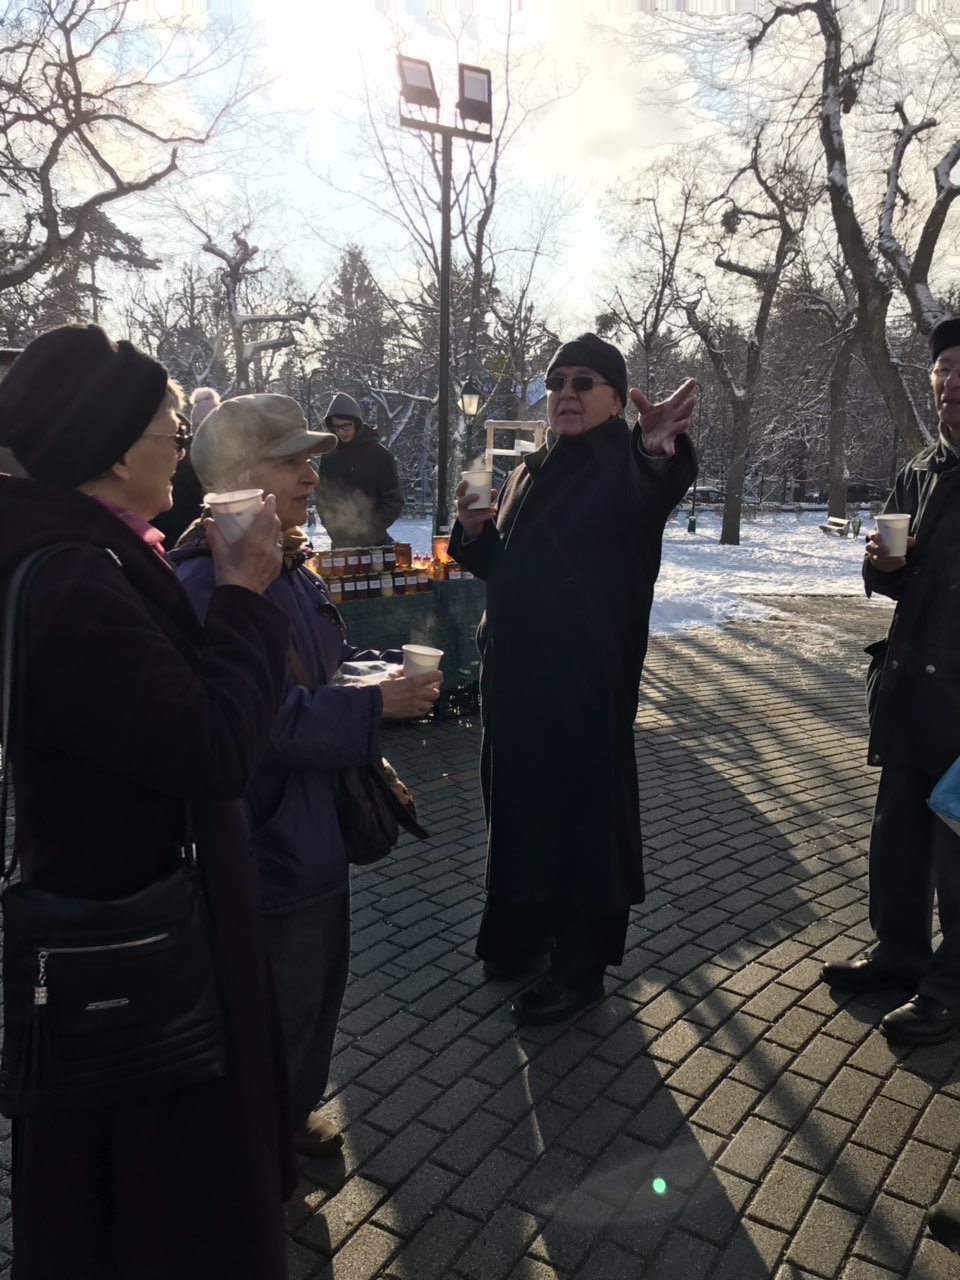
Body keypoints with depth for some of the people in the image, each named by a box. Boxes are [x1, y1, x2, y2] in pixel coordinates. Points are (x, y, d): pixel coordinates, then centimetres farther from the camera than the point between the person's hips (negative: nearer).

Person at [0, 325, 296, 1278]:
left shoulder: (81, 556, 2)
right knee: (161, 1170, 17)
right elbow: (216, 748, -31)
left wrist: (229, 590, -1)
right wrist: (244, 595, -21)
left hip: (123, 899, 9)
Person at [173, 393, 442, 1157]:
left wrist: (392, 668, -2)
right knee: (275, 1001, 9)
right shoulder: (208, 583, -24)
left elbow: (329, 662, 18)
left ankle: (293, 1109, 48)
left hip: (314, 824, 10)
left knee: (322, 976, 24)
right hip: (259, 840, -10)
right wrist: (379, 707, -28)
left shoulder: (289, 565, 7)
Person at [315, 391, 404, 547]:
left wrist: (369, 530, -12)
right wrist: (335, 531, -5)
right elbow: (322, 500, 10)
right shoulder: (328, 458, 5)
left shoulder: (379, 454, -3)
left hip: (374, 542, -2)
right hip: (340, 543, 3)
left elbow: (394, 501, -4)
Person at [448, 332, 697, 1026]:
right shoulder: (529, 474, 12)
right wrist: (473, 531, -3)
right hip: (515, 673, 7)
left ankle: (582, 966, 22)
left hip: (588, 680, -6)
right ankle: (525, 933, 37)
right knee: (519, 800, 16)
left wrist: (661, 449, -56)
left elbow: (654, 495, -34)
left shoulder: (628, 470, -9)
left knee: (584, 807, 4)